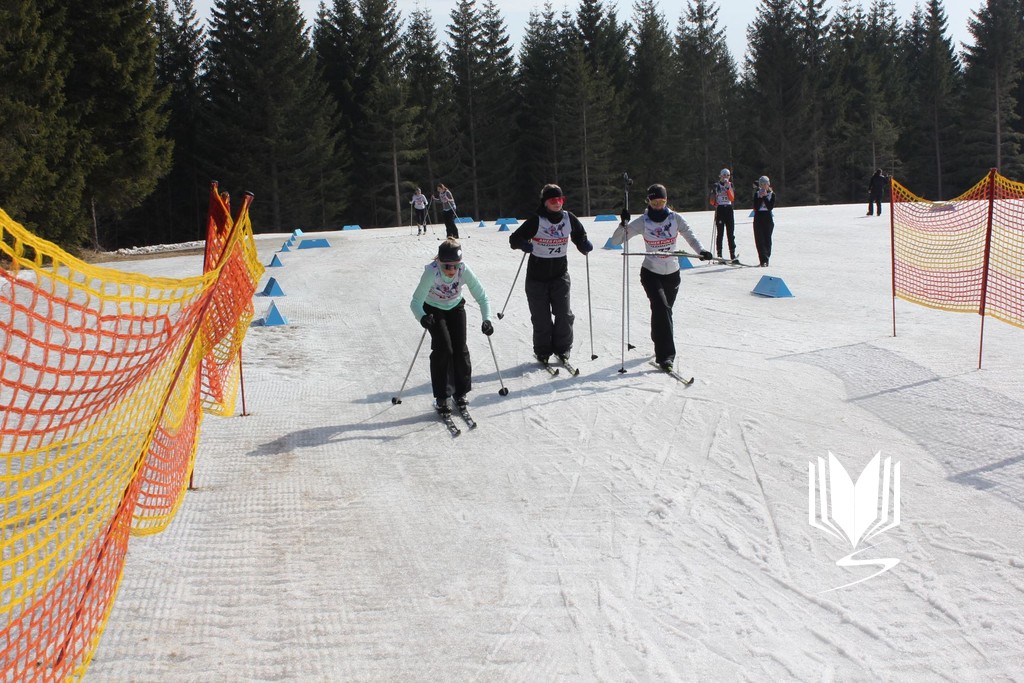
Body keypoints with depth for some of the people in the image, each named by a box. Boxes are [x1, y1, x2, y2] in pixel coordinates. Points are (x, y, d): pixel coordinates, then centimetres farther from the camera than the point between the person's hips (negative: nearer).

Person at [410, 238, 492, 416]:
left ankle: (460, 392, 18)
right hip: (433, 310, -2)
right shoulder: (431, 272, -37)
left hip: (456, 308, 2)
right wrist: (422, 317, -57)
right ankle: (442, 397, -3)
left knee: (460, 348, -3)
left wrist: (486, 319, -37)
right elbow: (416, 302, -37)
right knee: (443, 348, -14)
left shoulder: (464, 270, -31)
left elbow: (482, 297, -22)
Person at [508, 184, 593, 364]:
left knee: (564, 314, -2)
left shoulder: (569, 219, -2)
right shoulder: (536, 221, -12)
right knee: (541, 317, 3)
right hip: (537, 276, -2)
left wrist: (584, 244, -7)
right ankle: (542, 352, 19)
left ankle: (562, 349, 15)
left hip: (560, 274, 2)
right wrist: (524, 244, -30)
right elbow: (514, 239, -10)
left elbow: (580, 236, 14)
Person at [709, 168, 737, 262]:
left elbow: (732, 198, -3)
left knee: (731, 233, 1)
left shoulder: (730, 185, 10)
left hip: (729, 209, 3)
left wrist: (728, 188, -11)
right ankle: (719, 255, -2)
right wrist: (714, 203, -18)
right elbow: (712, 201, 3)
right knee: (720, 233, -4)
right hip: (720, 209, -3)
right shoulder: (716, 186, 2)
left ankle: (733, 255, 2)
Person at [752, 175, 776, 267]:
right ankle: (764, 260, -12)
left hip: (768, 218, -1)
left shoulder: (772, 194, 3)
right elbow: (756, 207, -6)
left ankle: (765, 260, 6)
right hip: (758, 218, 1)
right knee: (760, 239, -9)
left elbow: (770, 207, -11)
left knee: (767, 239, -1)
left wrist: (765, 197, -13)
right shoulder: (757, 194, 7)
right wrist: (760, 197, -13)